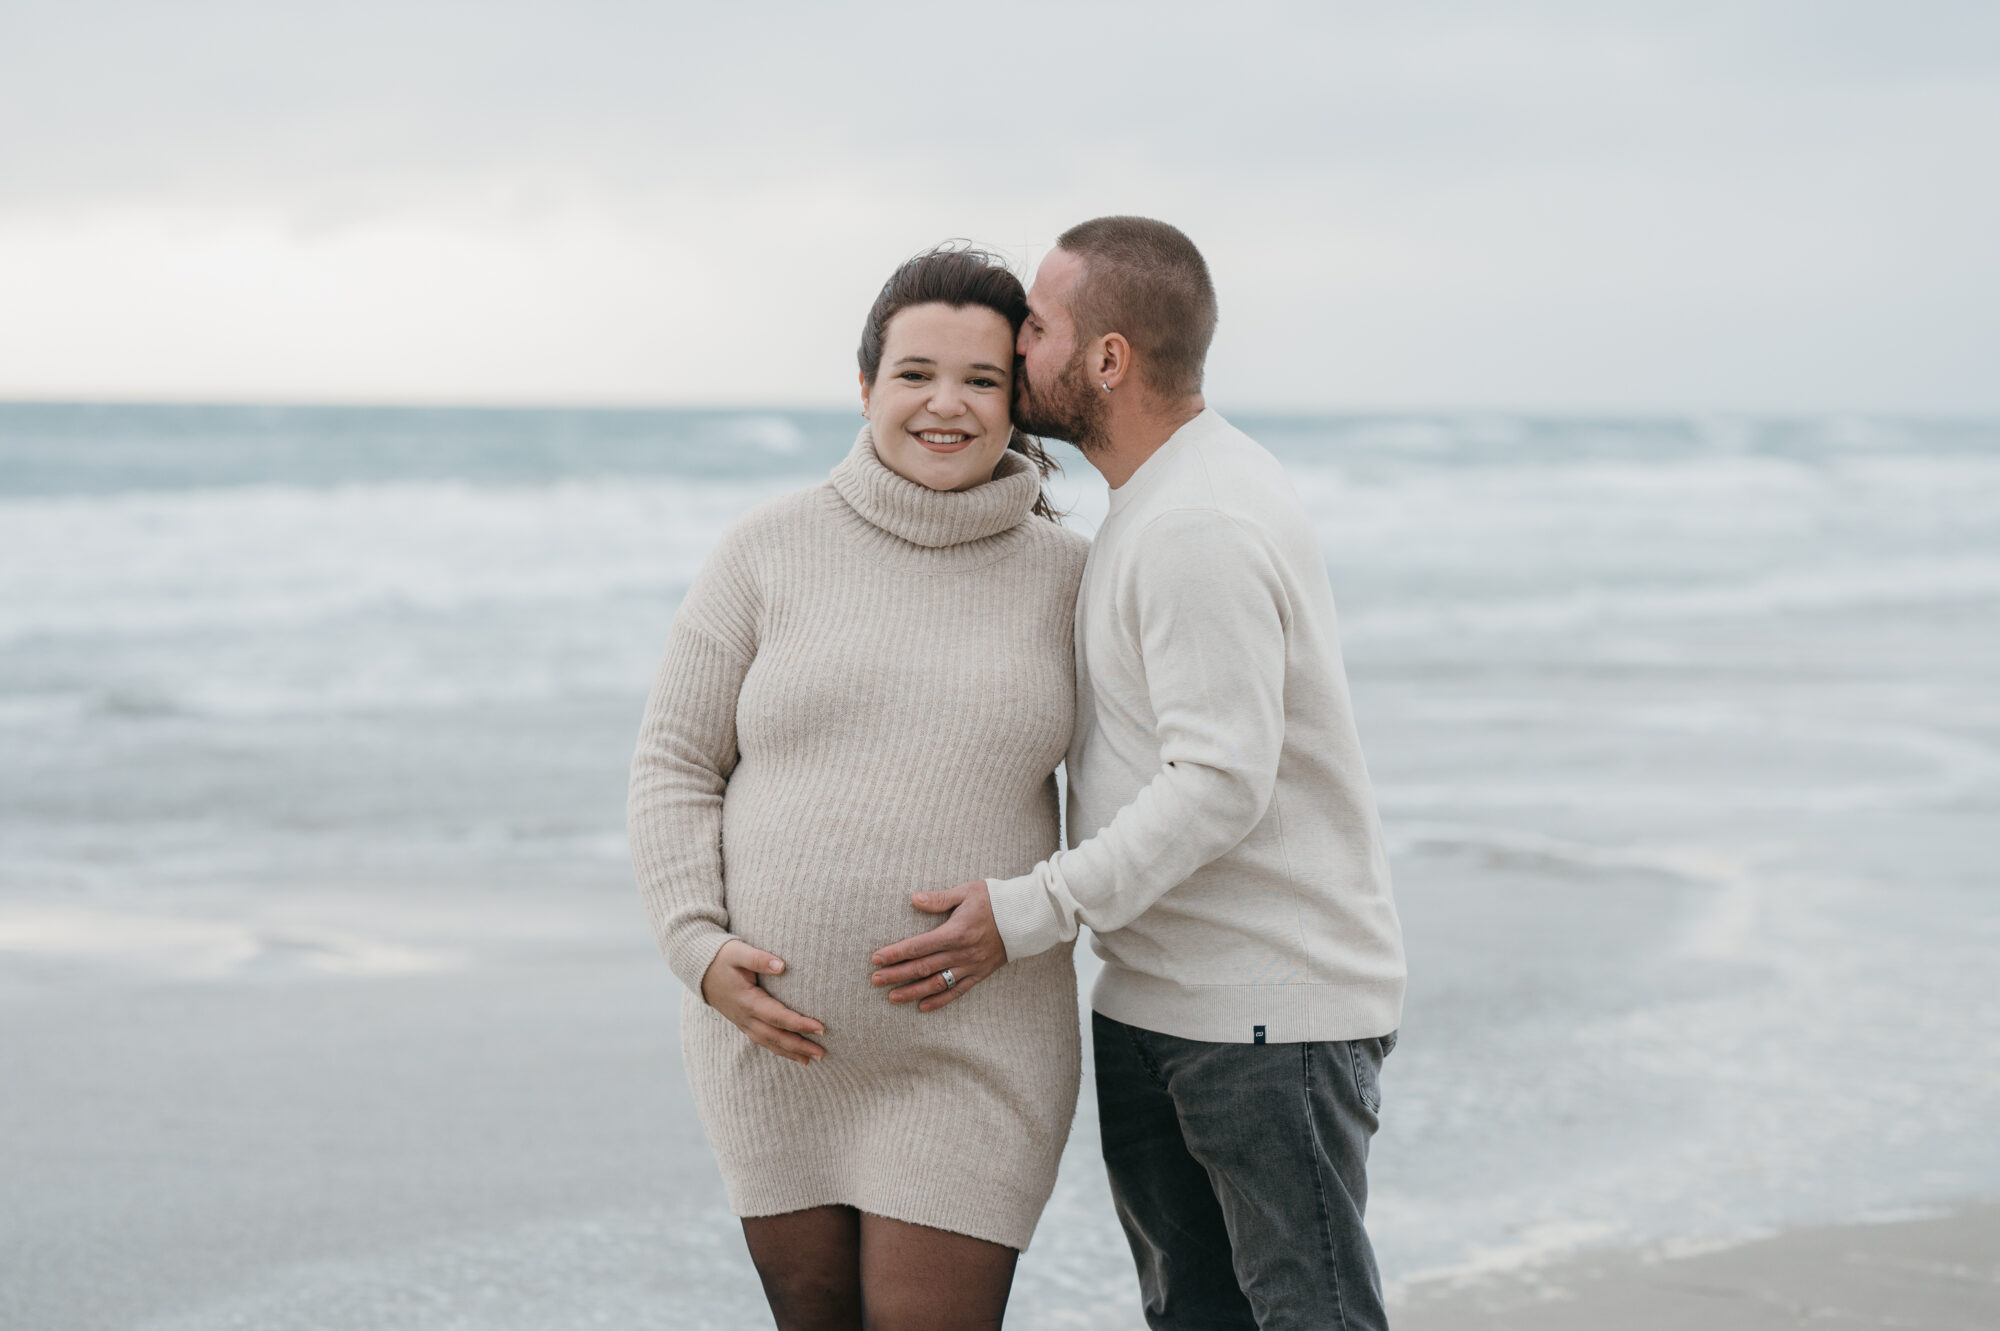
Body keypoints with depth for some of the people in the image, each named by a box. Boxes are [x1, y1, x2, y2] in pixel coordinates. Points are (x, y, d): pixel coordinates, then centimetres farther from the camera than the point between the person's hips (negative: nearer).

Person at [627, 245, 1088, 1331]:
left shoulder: (1063, 579, -1)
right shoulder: (770, 551, -3)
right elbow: (676, 765, 0)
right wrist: (700, 951, -13)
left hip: (969, 1050, -1)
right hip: (776, 1030, 1)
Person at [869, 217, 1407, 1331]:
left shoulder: (1202, 528, -20)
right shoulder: (1170, 497, 13)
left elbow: (1224, 782, -25)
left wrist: (1031, 915, -25)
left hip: (1275, 1009, -10)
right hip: (1152, 998, 10)